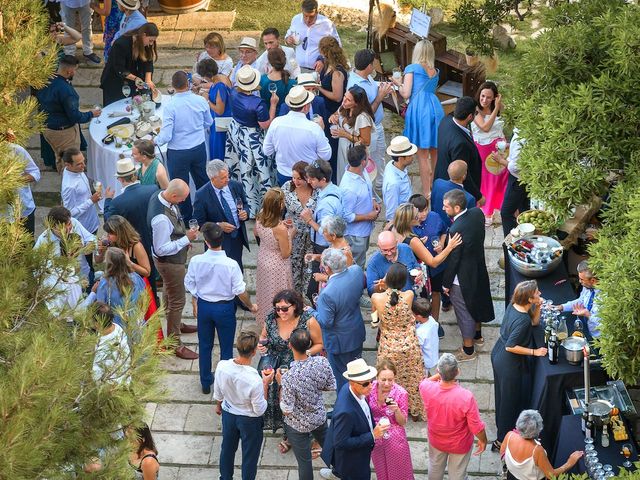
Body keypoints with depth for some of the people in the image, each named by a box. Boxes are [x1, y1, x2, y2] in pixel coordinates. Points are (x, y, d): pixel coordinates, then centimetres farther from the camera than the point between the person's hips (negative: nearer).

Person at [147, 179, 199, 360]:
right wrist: (186, 239, -29)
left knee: (170, 293, 30)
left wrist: (184, 238, 6)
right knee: (177, 301, 5)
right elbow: (162, 249, -31)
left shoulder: (160, 196, -11)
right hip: (170, 262, -10)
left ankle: (176, 324, 53)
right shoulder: (161, 219, -40)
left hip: (173, 258, 10)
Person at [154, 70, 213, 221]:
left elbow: (166, 136, -22)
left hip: (178, 153, -4)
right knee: (202, 181, 23)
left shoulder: (170, 107, -23)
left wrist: (155, 141, 0)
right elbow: (208, 123, 7)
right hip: (199, 148, 4)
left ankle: (187, 218, 27)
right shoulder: (201, 101, -11)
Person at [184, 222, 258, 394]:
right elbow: (240, 291, -15)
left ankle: (205, 383, 33)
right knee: (226, 348, 15)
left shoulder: (196, 261, -18)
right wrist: (251, 306, 4)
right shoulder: (231, 264, -25)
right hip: (225, 308, -2)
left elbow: (190, 285, -3)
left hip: (204, 306, 3)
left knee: (205, 346, 20)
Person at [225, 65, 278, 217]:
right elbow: (266, 125, -20)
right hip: (251, 139, -7)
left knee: (237, 168, 22)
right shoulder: (258, 103, -30)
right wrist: (273, 104, -16)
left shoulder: (234, 94, -11)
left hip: (235, 132, 7)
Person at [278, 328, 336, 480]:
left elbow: (286, 410, -25)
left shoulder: (289, 377, -36)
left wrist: (280, 384, -15)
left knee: (304, 460, 15)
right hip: (319, 416, 5)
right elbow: (331, 387, -5)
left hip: (298, 425, -5)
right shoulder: (322, 362, -22)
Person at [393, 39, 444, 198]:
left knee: (423, 155, -1)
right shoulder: (435, 72, 17)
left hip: (419, 109, -5)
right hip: (435, 107, 5)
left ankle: (426, 194, 1)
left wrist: (399, 85, 17)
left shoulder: (412, 68, 2)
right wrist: (402, 83, 33)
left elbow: (406, 94, -5)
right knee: (435, 153, 13)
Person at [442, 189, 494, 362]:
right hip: (479, 269, 8)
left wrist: (446, 283, -10)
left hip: (462, 278, -8)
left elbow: (453, 260, -24)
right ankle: (477, 335, 52)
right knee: (477, 303, 29)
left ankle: (468, 350, 31)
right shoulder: (477, 213, -14)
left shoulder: (456, 230, -35)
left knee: (464, 313, 13)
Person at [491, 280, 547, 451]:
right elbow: (510, 346, -29)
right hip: (510, 363, -9)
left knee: (503, 394, 27)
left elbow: (534, 322, 9)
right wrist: (534, 352, -21)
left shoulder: (513, 305, -6)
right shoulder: (522, 320, -32)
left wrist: (537, 307, -8)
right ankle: (503, 440, 20)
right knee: (510, 400, 8)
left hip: (498, 353, 9)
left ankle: (502, 426, 48)